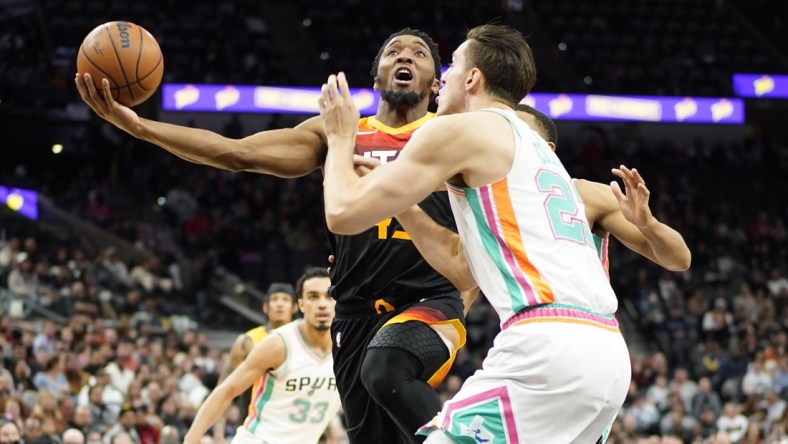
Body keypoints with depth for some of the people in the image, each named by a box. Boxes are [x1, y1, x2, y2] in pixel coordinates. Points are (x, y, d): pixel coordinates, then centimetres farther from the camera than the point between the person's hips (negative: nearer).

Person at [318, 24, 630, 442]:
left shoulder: (458, 130, 3)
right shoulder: (534, 146, 29)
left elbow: (344, 214, 2)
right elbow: (463, 265, 36)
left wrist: (341, 137, 20)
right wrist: (398, 198, 39)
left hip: (547, 345, -9)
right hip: (607, 350, 9)